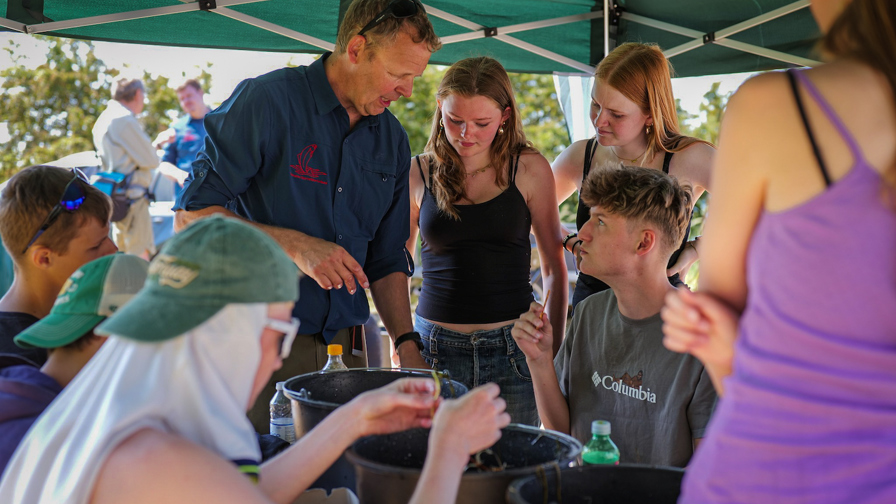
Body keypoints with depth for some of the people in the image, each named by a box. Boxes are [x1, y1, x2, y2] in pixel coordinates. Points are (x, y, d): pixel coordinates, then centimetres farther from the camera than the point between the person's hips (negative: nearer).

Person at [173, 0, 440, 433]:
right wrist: (295, 245, -21)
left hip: (345, 348, 5)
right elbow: (191, 217, -12)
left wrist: (406, 345, 6)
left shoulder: (392, 139, 11)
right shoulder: (267, 101, -9)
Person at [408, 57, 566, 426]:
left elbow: (554, 264, 8)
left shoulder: (529, 169, 1)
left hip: (512, 348, 0)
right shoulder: (418, 173, 3)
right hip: (435, 348, 1)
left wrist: (555, 346, 5)